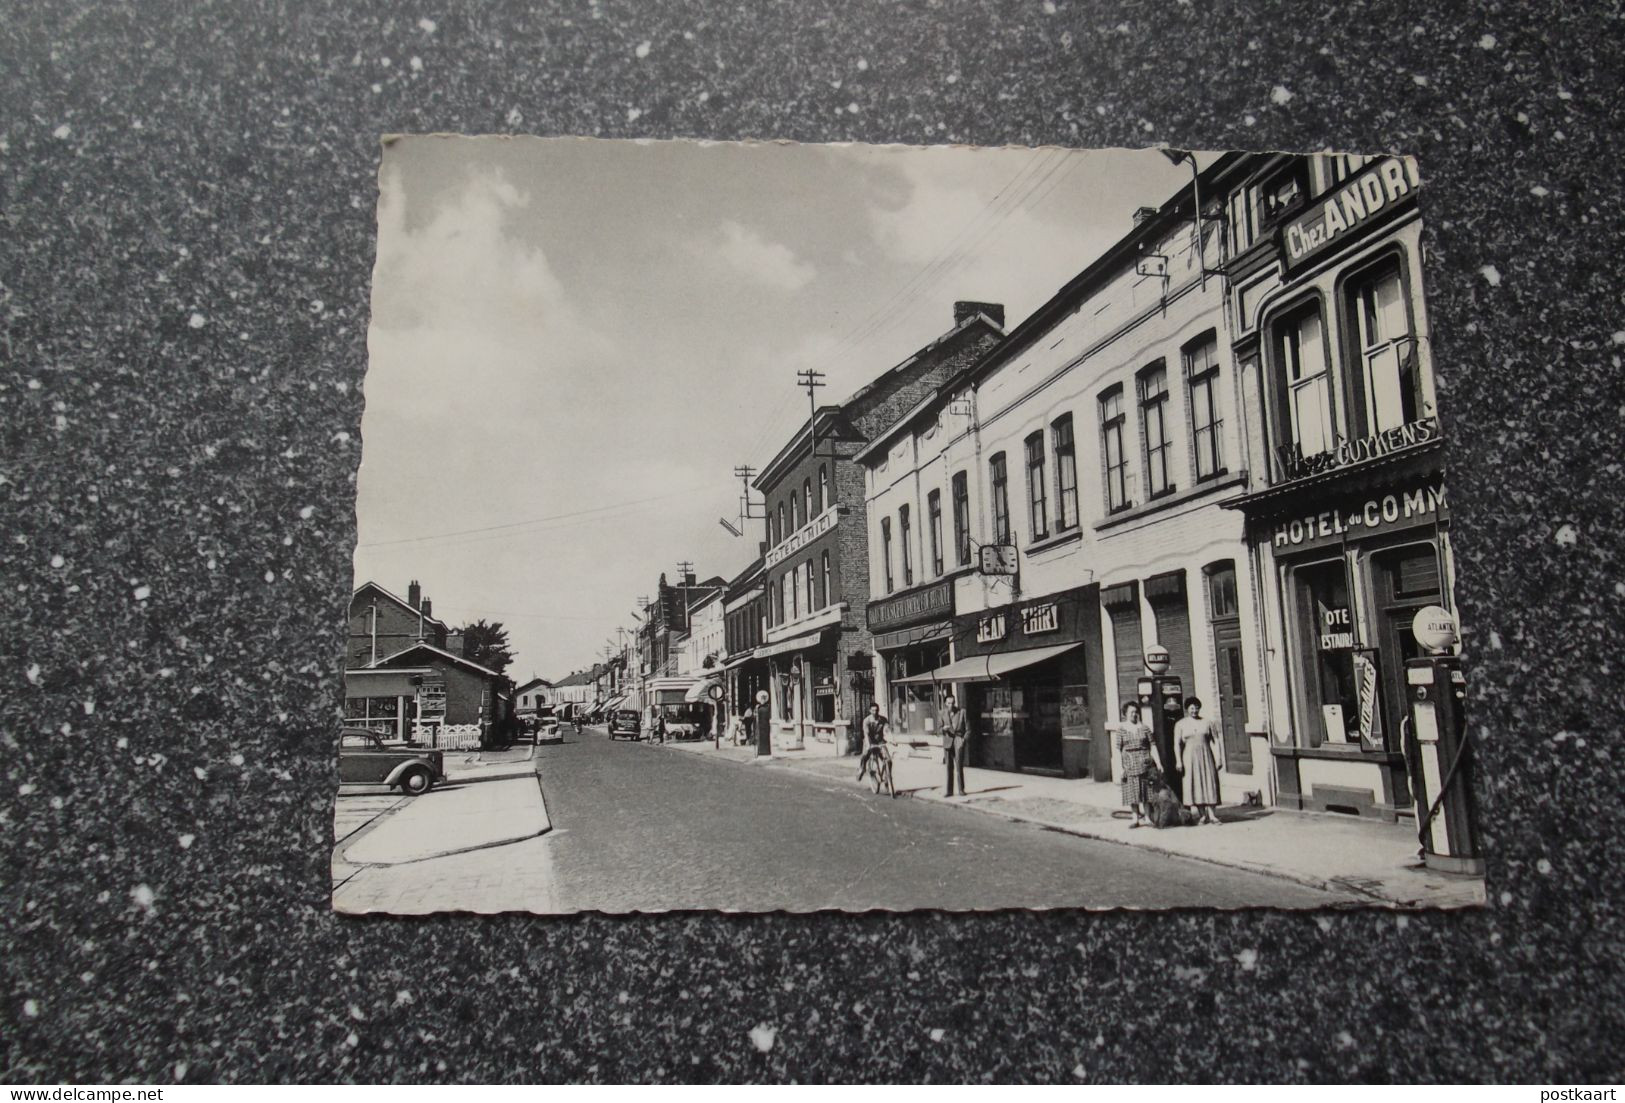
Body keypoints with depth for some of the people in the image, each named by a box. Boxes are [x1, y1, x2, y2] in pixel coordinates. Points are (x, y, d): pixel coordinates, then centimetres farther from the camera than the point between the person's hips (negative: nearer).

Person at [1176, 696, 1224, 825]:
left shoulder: (1207, 722, 8)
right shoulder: (1180, 724, 4)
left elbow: (1215, 741, 7)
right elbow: (1177, 744, -1)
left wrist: (1218, 759, -1)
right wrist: (1179, 761, -9)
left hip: (1206, 756, 1)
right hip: (1189, 757, -1)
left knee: (1209, 783, -5)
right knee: (1194, 784, -3)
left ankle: (1211, 814, -6)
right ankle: (1202, 815, 1)